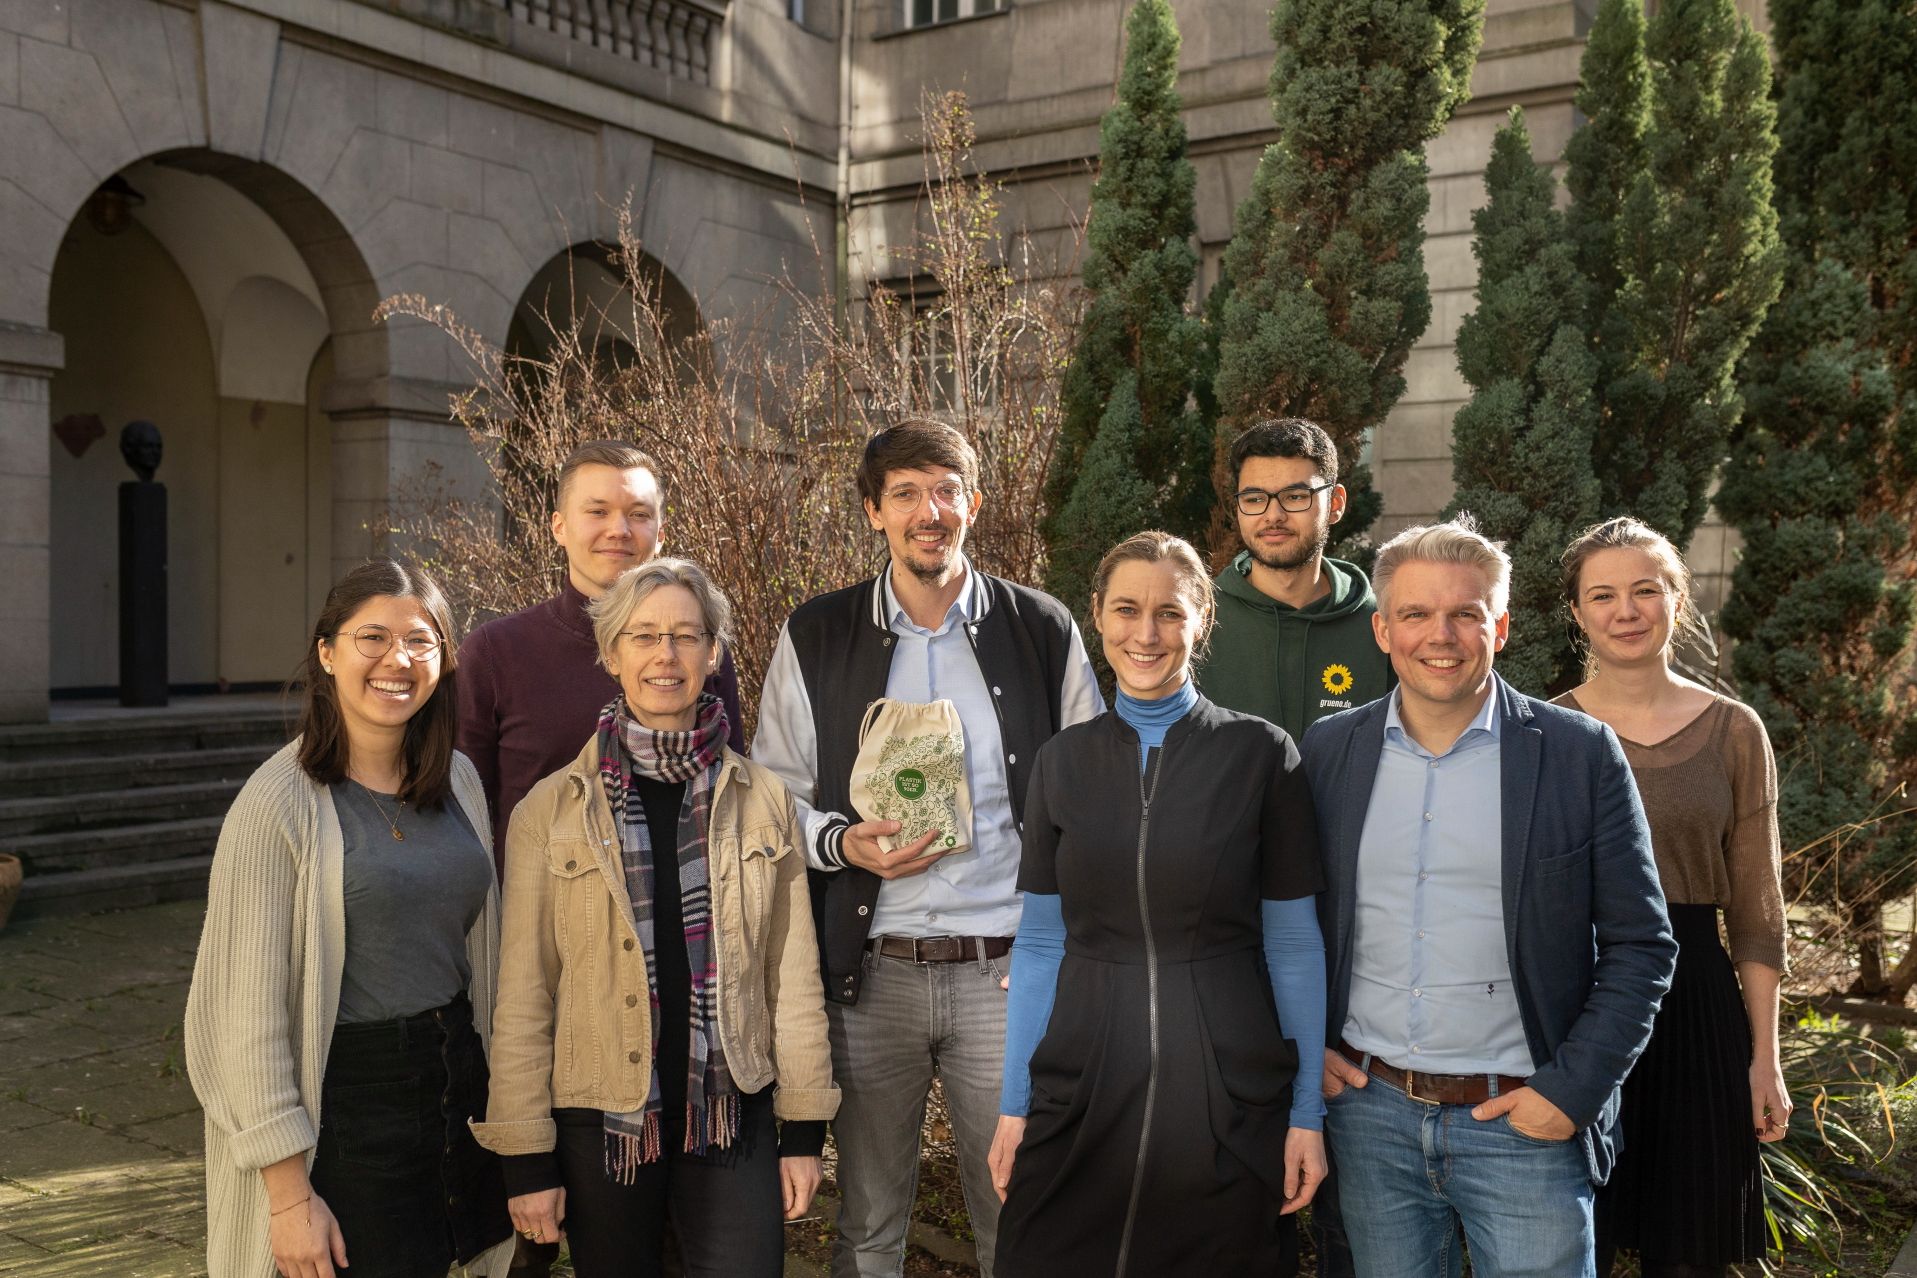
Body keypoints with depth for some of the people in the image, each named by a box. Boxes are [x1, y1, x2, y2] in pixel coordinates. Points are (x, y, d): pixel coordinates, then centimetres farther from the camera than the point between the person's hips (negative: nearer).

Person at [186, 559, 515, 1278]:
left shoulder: (457, 780, 4)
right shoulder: (279, 805, -14)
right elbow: (251, 1009, -15)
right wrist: (288, 1192, -15)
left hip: (461, 1080, 6)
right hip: (347, 1104, -5)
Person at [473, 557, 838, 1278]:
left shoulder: (762, 800, 1)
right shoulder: (551, 811, -3)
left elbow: (792, 972, 4)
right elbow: (524, 996, -2)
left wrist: (804, 1127, 4)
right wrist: (527, 1157, -3)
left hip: (733, 1118, 1)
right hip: (601, 1122, -1)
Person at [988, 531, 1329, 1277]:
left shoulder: (1260, 754, -3)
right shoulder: (1064, 761, 4)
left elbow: (1293, 943, -1)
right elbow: (1040, 942, 6)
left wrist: (1308, 1112, -2)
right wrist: (1014, 1102, 4)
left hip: (1227, 1098, -2)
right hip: (1081, 1094, 2)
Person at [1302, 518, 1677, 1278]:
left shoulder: (1581, 753, -5)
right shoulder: (1329, 750, 2)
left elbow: (1641, 944, -3)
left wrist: (1575, 1089, -9)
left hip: (1527, 1123, -2)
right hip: (1371, 1115, 2)